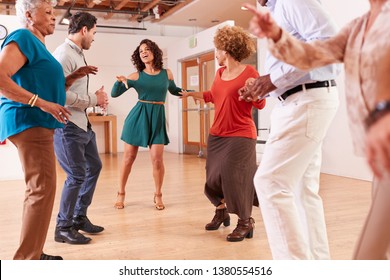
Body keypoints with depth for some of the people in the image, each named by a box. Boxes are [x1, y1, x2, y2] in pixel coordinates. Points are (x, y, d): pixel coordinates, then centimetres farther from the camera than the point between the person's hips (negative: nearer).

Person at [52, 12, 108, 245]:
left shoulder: (78, 54, 14)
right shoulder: (64, 54, -15)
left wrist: (96, 99, 1)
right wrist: (94, 99, -15)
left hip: (82, 123, 10)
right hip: (67, 125, -10)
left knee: (94, 167, 16)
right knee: (76, 175, -4)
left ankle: (79, 217, 28)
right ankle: (63, 228, 12)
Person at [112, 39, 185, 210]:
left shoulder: (166, 74, 6)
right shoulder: (136, 76, 1)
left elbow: (174, 91, 25)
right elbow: (114, 94, 0)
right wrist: (119, 81, -19)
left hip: (157, 118, 1)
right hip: (138, 116, 0)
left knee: (157, 159, -6)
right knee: (129, 157, 4)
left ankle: (158, 196, 13)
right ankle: (121, 194, 20)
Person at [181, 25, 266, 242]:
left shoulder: (249, 72, -11)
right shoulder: (220, 73, 9)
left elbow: (260, 105, -10)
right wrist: (190, 94, 35)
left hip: (241, 136, -7)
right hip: (217, 135, 7)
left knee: (234, 177, -13)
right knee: (214, 177, 10)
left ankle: (246, 223, 6)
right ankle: (221, 212, 35)